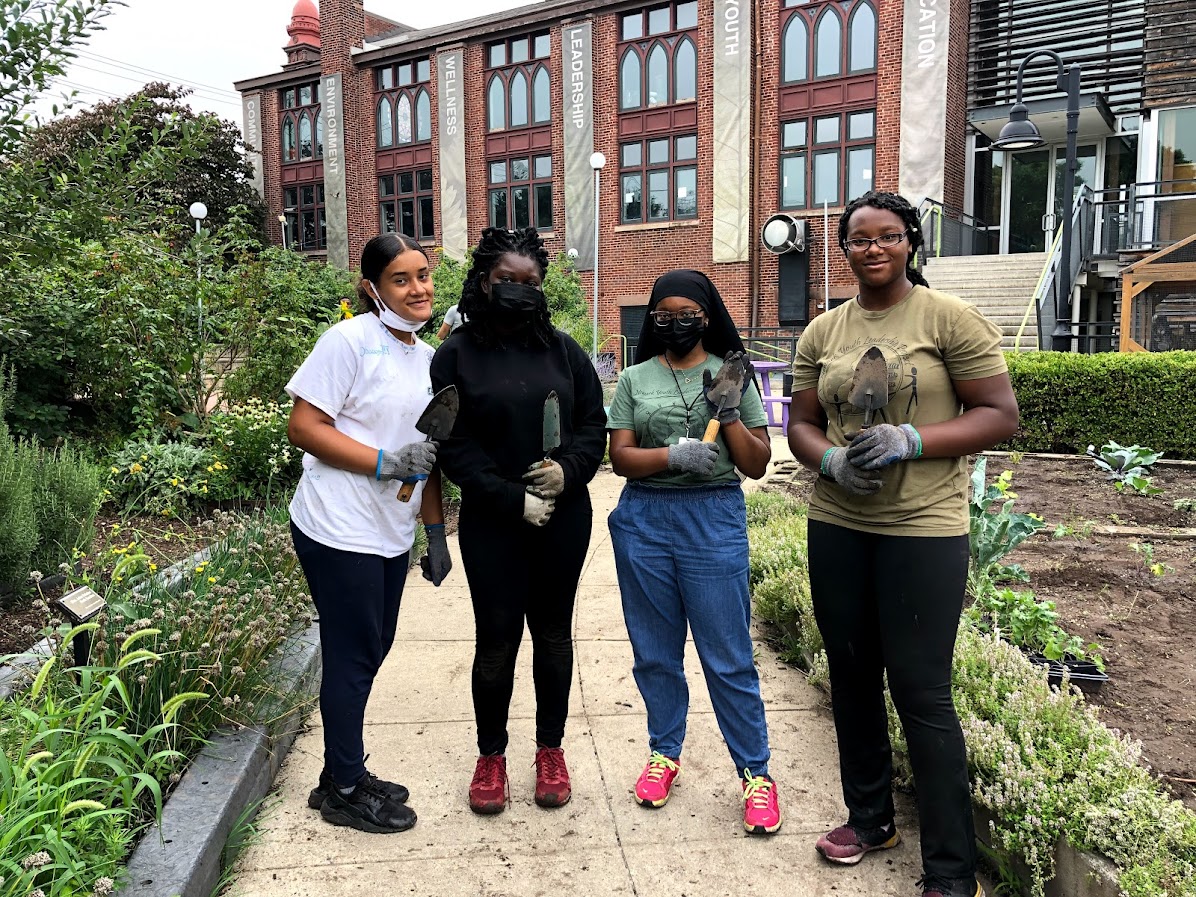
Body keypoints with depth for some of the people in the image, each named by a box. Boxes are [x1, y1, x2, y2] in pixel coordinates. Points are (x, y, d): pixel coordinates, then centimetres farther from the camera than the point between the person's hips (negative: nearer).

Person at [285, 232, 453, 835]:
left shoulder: (428, 357, 10)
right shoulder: (350, 341, -12)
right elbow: (303, 427, -16)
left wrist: (436, 533, 13)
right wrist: (386, 462, -21)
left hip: (390, 533, 8)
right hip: (340, 530, -8)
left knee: (371, 650, 16)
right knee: (353, 656, 2)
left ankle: (343, 774, 33)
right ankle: (345, 792, 21)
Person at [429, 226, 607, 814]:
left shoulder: (562, 350, 6)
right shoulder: (456, 356, -2)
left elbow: (594, 424, 5)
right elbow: (454, 446, -7)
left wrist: (566, 469, -14)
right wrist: (513, 499, -15)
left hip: (564, 518, 3)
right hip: (492, 523, -2)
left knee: (553, 633, 12)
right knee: (496, 638, 3)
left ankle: (551, 750, 28)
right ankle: (491, 757, 23)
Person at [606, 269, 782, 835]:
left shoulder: (732, 375, 5)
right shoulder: (634, 380, 8)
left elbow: (757, 464, 3)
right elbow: (620, 456, 0)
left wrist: (729, 412, -12)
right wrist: (674, 454, -17)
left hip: (715, 518, -2)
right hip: (644, 519, 2)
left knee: (728, 656, 0)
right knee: (655, 651, 12)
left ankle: (755, 773, 15)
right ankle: (664, 754, 31)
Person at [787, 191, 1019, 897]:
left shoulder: (950, 317, -5)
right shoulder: (824, 331, 9)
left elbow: (1001, 415, -7)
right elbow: (802, 424, 12)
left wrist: (909, 441, -20)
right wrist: (831, 461, -10)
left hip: (924, 530, -5)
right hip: (836, 527, 5)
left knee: (921, 694, -3)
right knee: (852, 678, 15)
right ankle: (871, 817, 36)